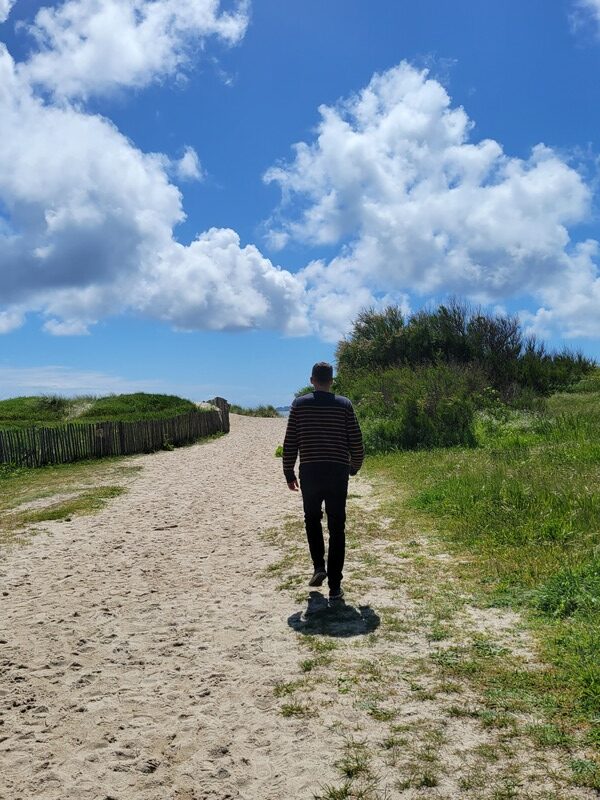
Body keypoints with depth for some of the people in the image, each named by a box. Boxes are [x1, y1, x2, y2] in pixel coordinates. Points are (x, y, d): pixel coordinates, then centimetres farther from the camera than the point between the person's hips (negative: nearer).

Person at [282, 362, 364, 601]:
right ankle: (335, 586, 5)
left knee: (312, 519, 22)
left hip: (309, 471, 0)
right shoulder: (344, 405, 2)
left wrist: (289, 473, 11)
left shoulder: (299, 404, 1)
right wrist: (354, 467, 20)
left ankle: (319, 566, 10)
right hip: (338, 472, 0)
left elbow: (290, 443, 1)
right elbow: (356, 442, 3)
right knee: (336, 528, 5)